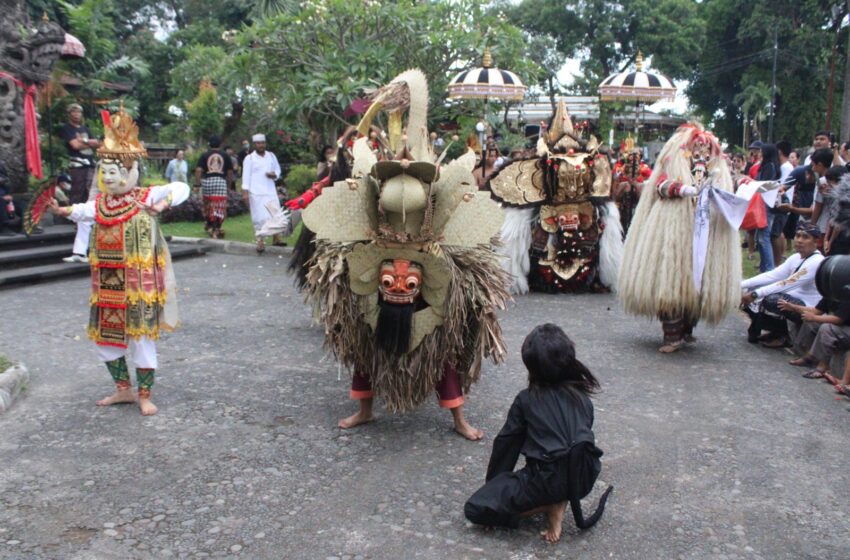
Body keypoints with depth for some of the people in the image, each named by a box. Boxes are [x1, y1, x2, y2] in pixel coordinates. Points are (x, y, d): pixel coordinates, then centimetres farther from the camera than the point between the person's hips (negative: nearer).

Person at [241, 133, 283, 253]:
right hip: (256, 193, -4)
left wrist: (275, 175, -5)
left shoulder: (271, 156, 11)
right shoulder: (249, 158, 0)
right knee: (259, 217, -4)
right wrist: (245, 192, -10)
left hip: (270, 191, 4)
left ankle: (276, 238, 15)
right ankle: (260, 241, 3)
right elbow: (246, 175, -4)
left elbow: (278, 169, 19)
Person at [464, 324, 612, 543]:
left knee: (475, 508, 0)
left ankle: (552, 505, -5)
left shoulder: (526, 399, 2)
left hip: (549, 480, -5)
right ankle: (559, 500, 10)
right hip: (585, 477, 5)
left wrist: (493, 481, 24)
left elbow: (506, 443, 8)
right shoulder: (582, 396, 10)